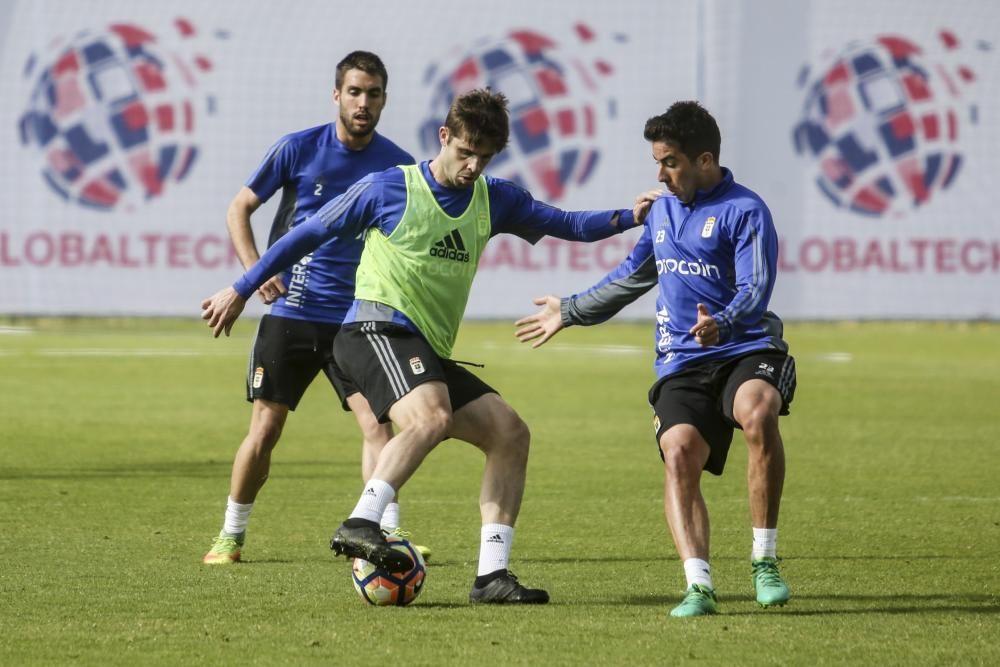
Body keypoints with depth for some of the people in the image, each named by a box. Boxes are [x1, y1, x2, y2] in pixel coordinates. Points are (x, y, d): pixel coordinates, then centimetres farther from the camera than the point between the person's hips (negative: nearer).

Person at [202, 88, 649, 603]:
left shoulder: (494, 200, 14)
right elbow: (310, 233, 6)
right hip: (377, 329, -7)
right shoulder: (390, 189, -1)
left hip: (427, 353, 7)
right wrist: (241, 291, 10)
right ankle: (360, 526, -40)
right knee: (432, 416, -34)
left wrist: (629, 218, -4)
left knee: (509, 431, -3)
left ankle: (491, 575, -5)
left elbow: (568, 224, 16)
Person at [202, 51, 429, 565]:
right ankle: (231, 534, 17)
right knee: (264, 429, 2)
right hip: (290, 313, -1)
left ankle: (389, 532, -14)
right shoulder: (298, 149, -4)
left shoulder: (397, 165, 0)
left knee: (375, 419, -15)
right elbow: (239, 208, 4)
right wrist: (256, 272, -10)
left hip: (355, 318, 1)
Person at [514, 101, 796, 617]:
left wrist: (720, 325, -38)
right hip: (681, 365, 5)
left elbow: (756, 289, -17)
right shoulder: (662, 210, 19)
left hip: (744, 349, -5)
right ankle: (699, 585, -30)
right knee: (678, 451, -22)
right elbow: (632, 277, 36)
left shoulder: (744, 210, -4)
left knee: (756, 413, -37)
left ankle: (764, 560, -24)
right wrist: (569, 312, 46)